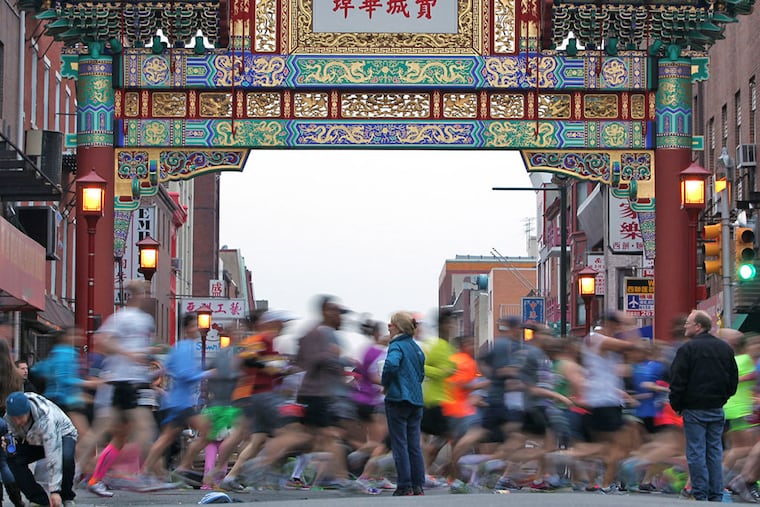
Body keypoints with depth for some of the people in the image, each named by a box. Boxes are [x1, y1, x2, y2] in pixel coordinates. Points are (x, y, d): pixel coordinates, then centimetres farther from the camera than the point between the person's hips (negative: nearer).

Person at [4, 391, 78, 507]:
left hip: (62, 435, -5)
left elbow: (53, 457, -43)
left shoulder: (45, 419, -41)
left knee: (65, 458, -38)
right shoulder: (9, 417, -24)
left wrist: (55, 491, -45)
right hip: (33, 440, 5)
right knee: (12, 459, -21)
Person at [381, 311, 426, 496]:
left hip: (398, 399, -7)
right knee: (414, 445, 10)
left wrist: (385, 383, -15)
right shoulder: (416, 347, 14)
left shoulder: (397, 346, -10)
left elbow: (391, 364, -30)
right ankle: (418, 486, 9)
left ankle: (405, 486, -5)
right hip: (416, 401, 7)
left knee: (399, 444, -3)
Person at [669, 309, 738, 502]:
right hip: (717, 410, 6)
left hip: (694, 409, -6)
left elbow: (677, 381, -12)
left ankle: (700, 495, -3)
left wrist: (676, 405, 0)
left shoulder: (688, 349, -12)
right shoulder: (725, 348, 9)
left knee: (696, 452, -2)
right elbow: (734, 379, 14)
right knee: (715, 451, 9)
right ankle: (716, 496, 9)